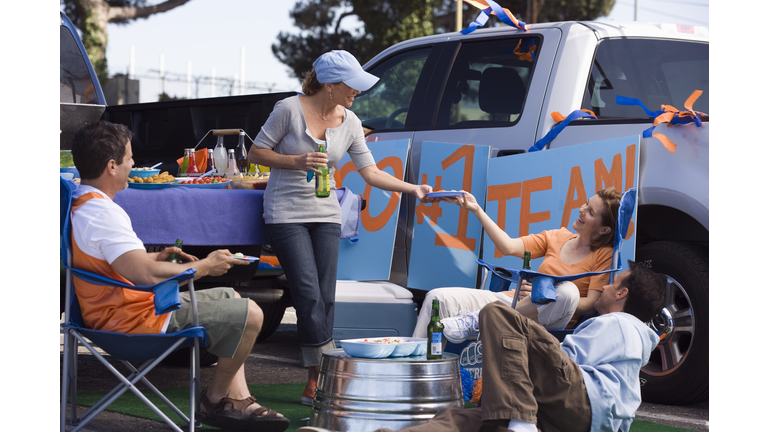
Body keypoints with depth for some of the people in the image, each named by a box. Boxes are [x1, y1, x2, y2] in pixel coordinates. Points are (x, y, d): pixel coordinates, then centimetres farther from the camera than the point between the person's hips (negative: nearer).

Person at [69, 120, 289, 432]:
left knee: (231, 298, 23)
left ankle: (237, 399, 17)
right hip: (133, 318, -11)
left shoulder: (79, 204, 8)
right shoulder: (102, 213, -26)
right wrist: (205, 266, -19)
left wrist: (156, 257, 15)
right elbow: (147, 275, -33)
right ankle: (215, 400, 9)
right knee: (250, 315, -12)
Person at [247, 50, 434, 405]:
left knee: (325, 299, 1)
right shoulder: (290, 109, -10)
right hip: (286, 213, -5)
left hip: (326, 216, 5)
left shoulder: (350, 123, 3)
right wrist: (297, 161, -18)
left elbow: (370, 172, 5)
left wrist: (412, 188, -6)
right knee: (310, 297, -13)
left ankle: (316, 382, 9)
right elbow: (255, 153, -4)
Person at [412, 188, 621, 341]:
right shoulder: (557, 238, 16)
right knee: (439, 297, -12)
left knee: (568, 291, -41)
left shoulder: (605, 255, 0)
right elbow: (509, 247, 7)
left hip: (549, 320, -5)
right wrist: (477, 210, 5)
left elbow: (591, 306, -10)